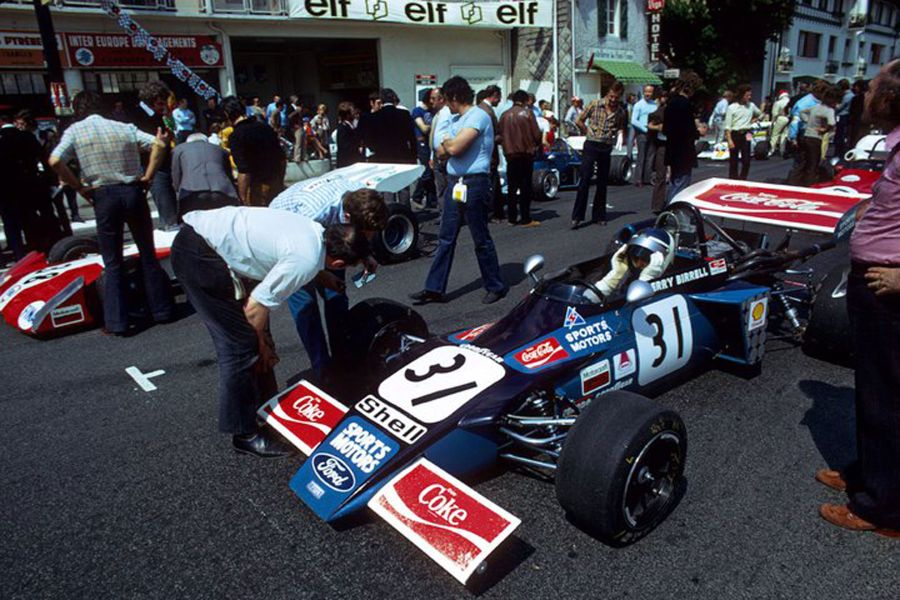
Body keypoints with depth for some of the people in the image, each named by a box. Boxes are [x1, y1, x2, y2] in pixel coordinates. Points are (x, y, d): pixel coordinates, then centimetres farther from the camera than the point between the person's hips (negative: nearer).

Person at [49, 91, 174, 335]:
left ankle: (117, 322, 5)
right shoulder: (124, 127, 7)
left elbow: (55, 161, -13)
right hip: (133, 192, 2)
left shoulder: (75, 130, 1)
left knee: (112, 263, 6)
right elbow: (159, 144, -3)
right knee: (148, 255, 12)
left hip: (103, 196, -1)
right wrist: (147, 176, 0)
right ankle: (162, 309, 16)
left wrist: (79, 187, -2)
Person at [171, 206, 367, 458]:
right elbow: (255, 308, -15)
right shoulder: (306, 261, -21)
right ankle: (245, 434, 8)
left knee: (254, 335, 17)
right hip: (197, 254, -10)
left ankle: (267, 403, 33)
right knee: (242, 344, -5)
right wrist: (262, 342, 2)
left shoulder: (316, 230, 2)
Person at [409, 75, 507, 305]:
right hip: (454, 183, 9)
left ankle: (495, 287, 16)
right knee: (445, 238, 9)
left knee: (481, 239, 1)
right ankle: (434, 289, 14)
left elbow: (454, 147, -21)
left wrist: (446, 141, 0)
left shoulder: (478, 116, -12)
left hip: (474, 184, -9)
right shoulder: (455, 120, 17)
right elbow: (441, 152, 14)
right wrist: (449, 145, -5)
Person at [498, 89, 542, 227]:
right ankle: (526, 219, 0)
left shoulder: (505, 115, 3)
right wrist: (537, 145, 12)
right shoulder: (527, 113, -6)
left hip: (510, 154, 4)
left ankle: (512, 218, 13)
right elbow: (536, 134, -7)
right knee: (525, 187, 1)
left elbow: (500, 135, 4)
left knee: (511, 186, 10)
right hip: (526, 153, -3)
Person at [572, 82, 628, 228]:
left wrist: (619, 133, 3)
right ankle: (577, 216, -9)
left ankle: (599, 216, 18)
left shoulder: (621, 112, 4)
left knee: (602, 183, 8)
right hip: (591, 145, -3)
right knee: (585, 180, -10)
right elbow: (580, 121, 5)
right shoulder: (595, 105, -2)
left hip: (606, 148, 3)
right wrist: (589, 133, 4)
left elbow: (622, 128, 21)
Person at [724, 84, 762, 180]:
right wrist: (729, 140, -15)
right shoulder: (732, 107, -5)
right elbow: (727, 126, -7)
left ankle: (742, 179, 9)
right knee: (733, 160, 3)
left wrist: (753, 121, 8)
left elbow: (760, 114, 27)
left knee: (746, 160, -1)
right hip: (735, 134, -3)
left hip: (746, 135, 3)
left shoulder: (751, 106, 7)